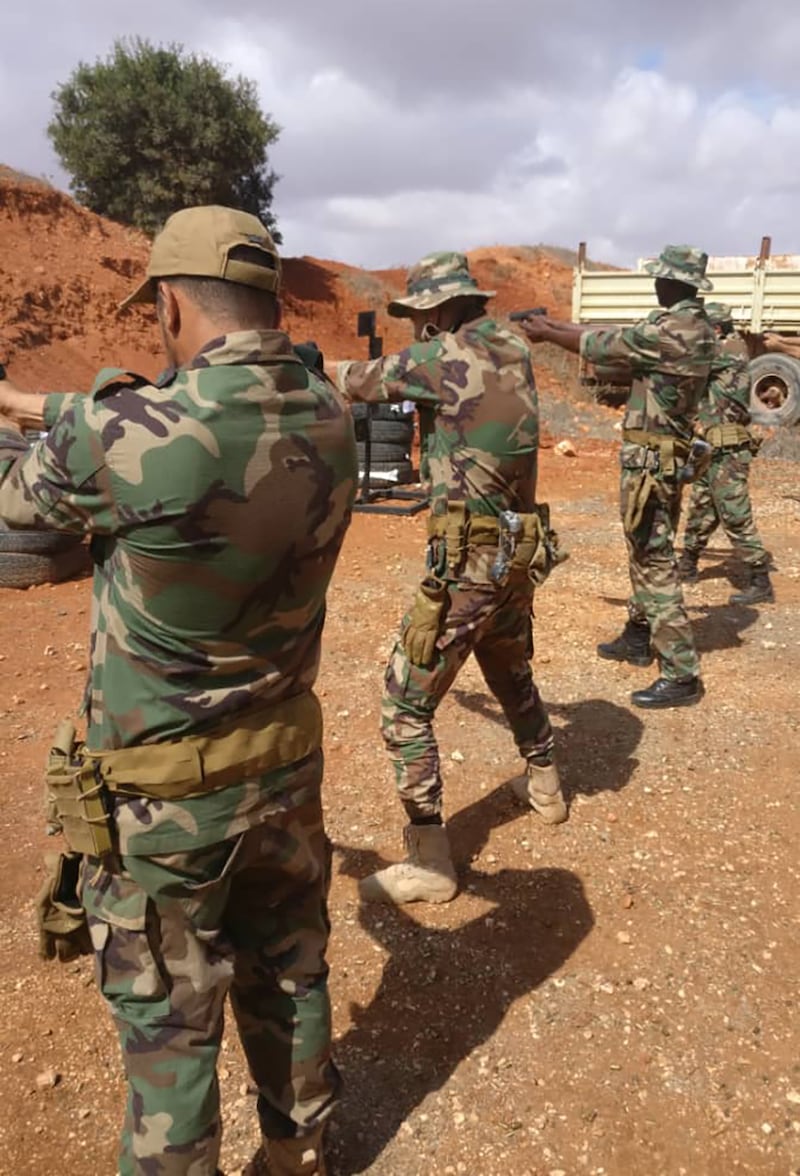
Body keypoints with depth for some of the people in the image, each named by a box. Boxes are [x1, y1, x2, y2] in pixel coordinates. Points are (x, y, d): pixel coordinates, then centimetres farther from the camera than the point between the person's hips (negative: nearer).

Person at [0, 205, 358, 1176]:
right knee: (288, 972, 25)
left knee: (167, 1020, 16)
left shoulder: (129, 437, -25)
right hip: (287, 762, 6)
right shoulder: (328, 420, -8)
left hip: (163, 791, -5)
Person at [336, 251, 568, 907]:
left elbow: (362, 383, 3)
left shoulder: (442, 356, -12)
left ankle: (430, 864, 5)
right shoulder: (515, 351, 7)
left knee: (405, 706, 0)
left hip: (467, 561, -8)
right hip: (519, 552, 8)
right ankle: (545, 786, 49)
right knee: (512, 673, 30)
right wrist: (415, 374, 17)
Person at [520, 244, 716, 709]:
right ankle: (638, 637, 35)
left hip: (651, 457, -10)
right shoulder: (695, 325, 10)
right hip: (668, 454, 10)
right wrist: (555, 323, 15)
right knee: (645, 551, 21)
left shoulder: (669, 329, -19)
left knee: (655, 560, -8)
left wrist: (547, 335, 5)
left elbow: (603, 345, -10)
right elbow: (618, 336, 15)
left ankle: (682, 675, -6)